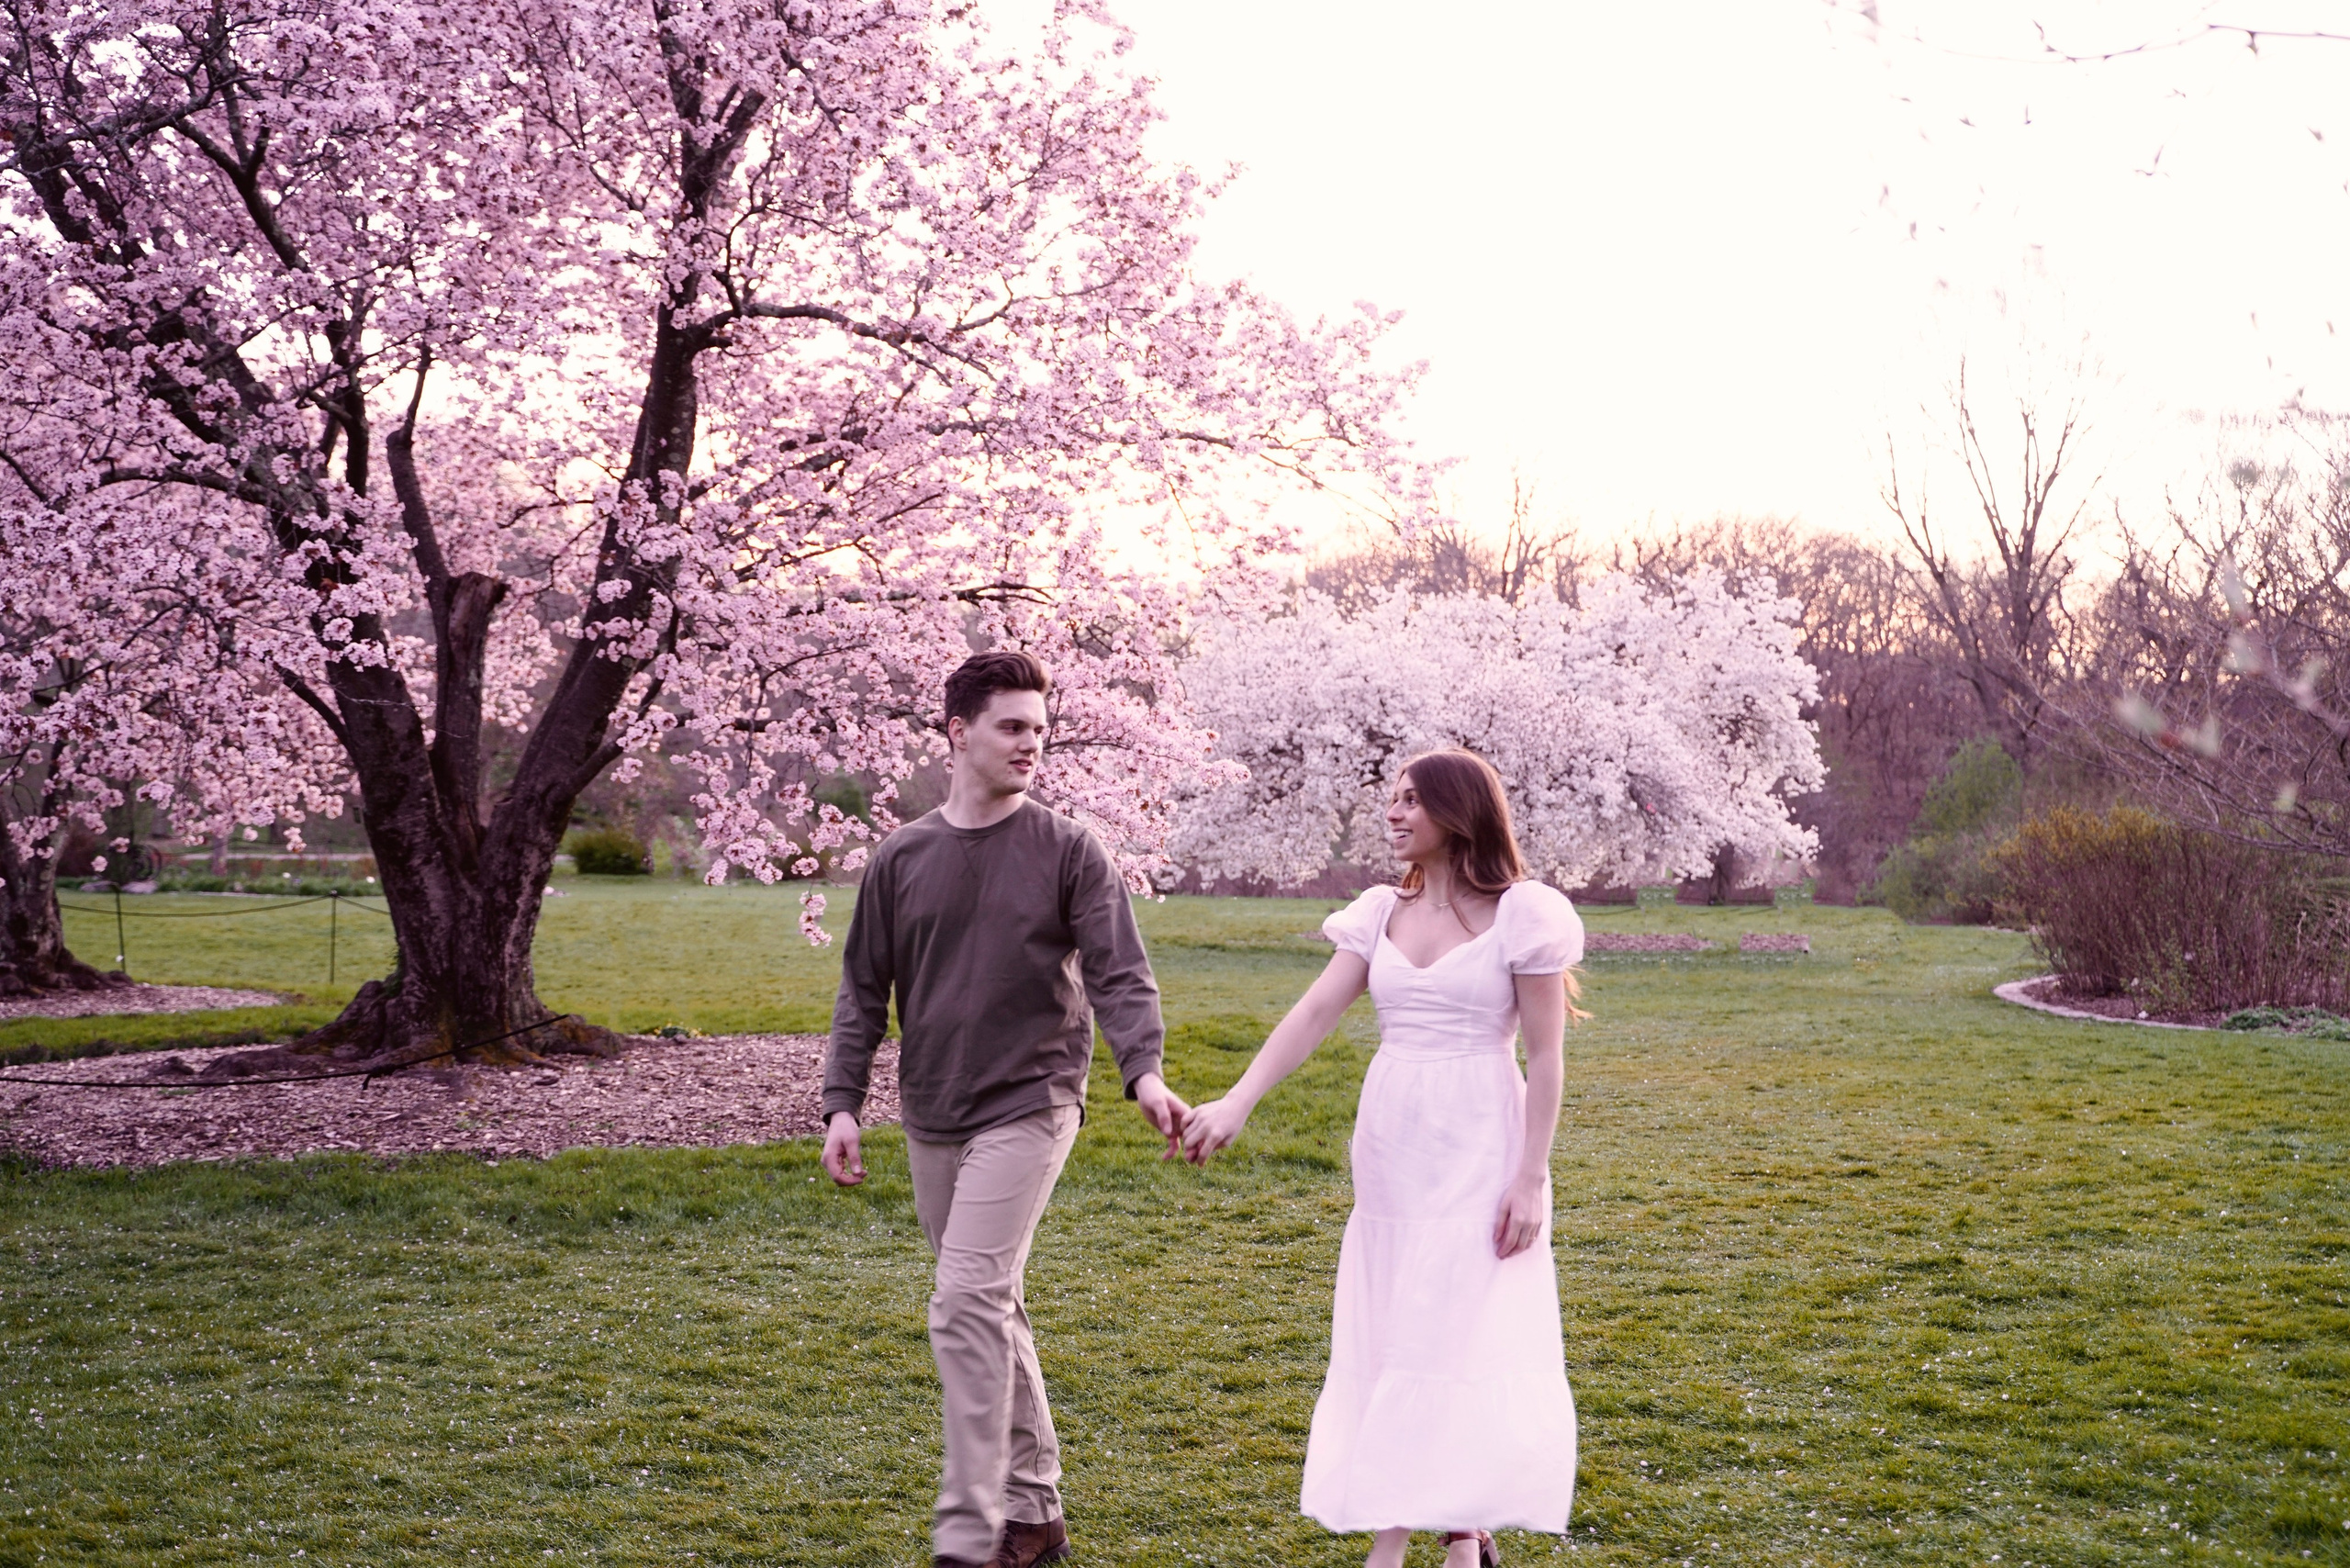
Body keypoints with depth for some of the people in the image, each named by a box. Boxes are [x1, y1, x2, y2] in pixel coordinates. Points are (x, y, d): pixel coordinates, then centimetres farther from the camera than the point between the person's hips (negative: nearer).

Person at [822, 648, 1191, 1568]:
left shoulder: (1069, 853, -2)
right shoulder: (902, 859, 7)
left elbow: (1120, 974, -8)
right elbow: (864, 992, 12)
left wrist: (1143, 1071, -24)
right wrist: (842, 1101, 3)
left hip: (1027, 1110, -5)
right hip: (933, 1121, 5)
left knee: (967, 1305, -15)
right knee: (992, 1311, 12)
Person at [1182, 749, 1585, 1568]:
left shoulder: (1520, 915, -7)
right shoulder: (1381, 913, 7)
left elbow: (1546, 1056, -7)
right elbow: (1312, 1015, -2)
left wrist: (1531, 1177, -12)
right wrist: (1236, 1103, -14)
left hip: (1478, 1148, -5)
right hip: (1391, 1146, 6)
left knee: (1451, 1337, -3)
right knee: (1398, 1339, 8)